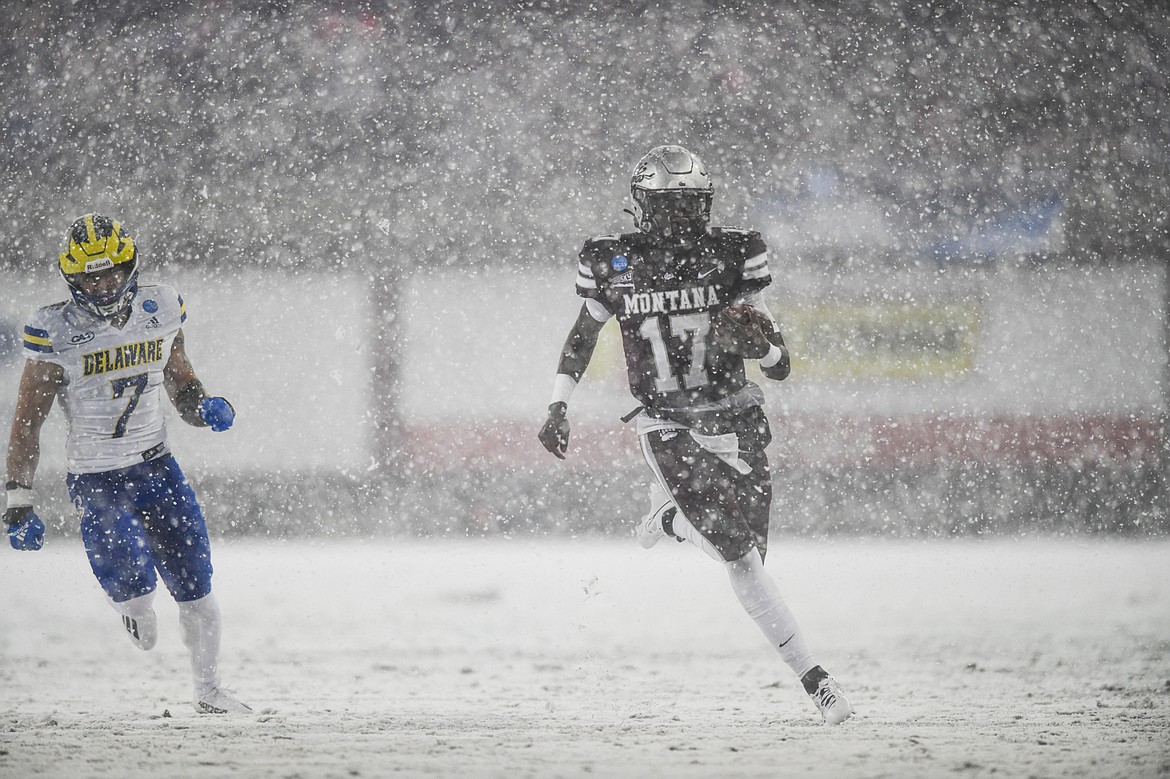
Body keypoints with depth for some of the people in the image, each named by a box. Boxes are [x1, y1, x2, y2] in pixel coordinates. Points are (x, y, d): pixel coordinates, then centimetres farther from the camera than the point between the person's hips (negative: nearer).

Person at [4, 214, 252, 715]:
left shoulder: (160, 311, -1)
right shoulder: (56, 334, -13)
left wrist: (204, 407, -6)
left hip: (157, 467, 4)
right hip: (95, 480, -4)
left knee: (195, 586, 2)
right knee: (133, 579, -16)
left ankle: (208, 691, 21)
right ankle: (133, 607, 24)